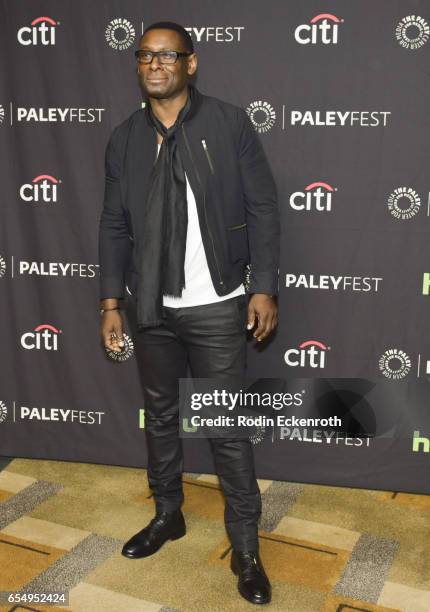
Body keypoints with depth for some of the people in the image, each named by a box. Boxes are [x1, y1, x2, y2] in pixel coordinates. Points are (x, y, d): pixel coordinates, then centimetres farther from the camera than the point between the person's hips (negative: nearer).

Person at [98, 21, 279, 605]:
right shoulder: (124, 138, 5)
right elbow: (114, 225, 7)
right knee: (159, 415, 17)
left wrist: (264, 288, -10)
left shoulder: (230, 123, -5)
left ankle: (246, 546, 18)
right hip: (150, 308, 4)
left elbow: (263, 210, -5)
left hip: (216, 306, -4)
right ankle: (167, 515, 38)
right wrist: (111, 302, 3)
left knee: (228, 426, 3)